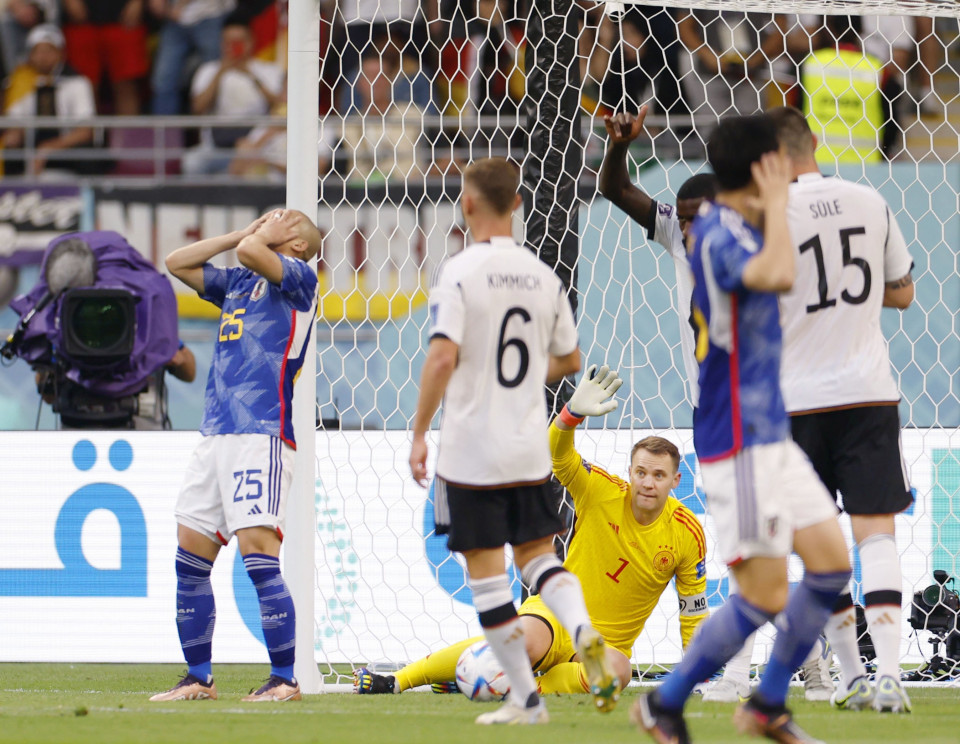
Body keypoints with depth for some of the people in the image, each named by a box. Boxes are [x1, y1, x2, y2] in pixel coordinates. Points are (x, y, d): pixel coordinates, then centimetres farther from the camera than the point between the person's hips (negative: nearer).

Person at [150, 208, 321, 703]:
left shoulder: (298, 277, -1)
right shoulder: (238, 283, 22)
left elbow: (250, 252, -18)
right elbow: (177, 263, 27)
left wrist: (261, 234, 5)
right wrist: (245, 232, 21)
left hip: (262, 434, -9)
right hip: (217, 434, 9)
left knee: (257, 552, -15)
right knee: (190, 554, 7)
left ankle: (284, 679, -12)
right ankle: (199, 678, 13)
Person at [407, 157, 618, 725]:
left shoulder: (460, 273, -12)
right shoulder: (544, 276, 4)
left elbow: (443, 358, -20)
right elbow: (569, 360, 14)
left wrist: (419, 434, -12)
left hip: (472, 451, -5)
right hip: (531, 449, 5)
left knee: (486, 572, 3)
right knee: (538, 555, 15)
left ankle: (526, 698, 5)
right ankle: (585, 632, -14)